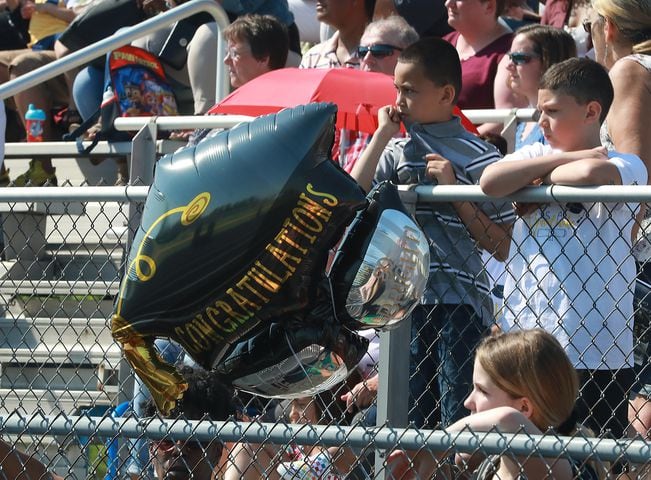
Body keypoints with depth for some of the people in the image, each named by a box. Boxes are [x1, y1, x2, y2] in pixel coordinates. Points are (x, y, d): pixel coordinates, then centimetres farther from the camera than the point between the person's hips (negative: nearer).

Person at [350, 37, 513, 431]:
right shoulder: (397, 150, 11)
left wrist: (454, 189, -11)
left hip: (460, 305, -5)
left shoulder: (478, 157, -2)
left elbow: (501, 246, -4)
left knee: (460, 419, -6)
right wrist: (383, 134, 0)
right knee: (409, 419, 8)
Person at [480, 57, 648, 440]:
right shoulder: (536, 155, 12)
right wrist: (564, 159, -9)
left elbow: (593, 174, -26)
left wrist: (545, 177, -8)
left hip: (597, 356, -4)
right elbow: (490, 182, -9)